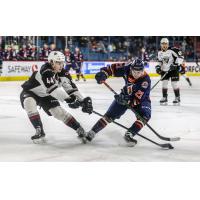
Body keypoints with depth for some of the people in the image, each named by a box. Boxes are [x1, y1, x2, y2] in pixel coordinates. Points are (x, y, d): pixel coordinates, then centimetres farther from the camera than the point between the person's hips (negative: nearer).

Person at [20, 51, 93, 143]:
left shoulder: (61, 73, -12)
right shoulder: (45, 71, -35)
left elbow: (70, 87, -10)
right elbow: (53, 88, -43)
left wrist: (82, 100, -21)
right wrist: (68, 99, -48)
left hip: (46, 95, 5)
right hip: (30, 92, -5)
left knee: (59, 112, -7)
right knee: (29, 103, -35)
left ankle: (80, 130, 2)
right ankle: (39, 131, -27)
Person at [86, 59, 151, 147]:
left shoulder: (145, 80, -34)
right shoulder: (127, 68, -24)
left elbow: (137, 100, -36)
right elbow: (113, 68, -11)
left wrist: (128, 101, -51)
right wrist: (103, 73, -27)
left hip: (141, 98, -2)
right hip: (126, 95, 2)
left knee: (144, 115, -28)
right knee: (110, 115, -5)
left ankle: (129, 134, -23)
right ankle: (92, 132, 3)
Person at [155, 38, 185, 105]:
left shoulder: (172, 50, -17)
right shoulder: (159, 52, 4)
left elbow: (180, 56, -18)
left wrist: (176, 64, -24)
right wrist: (158, 67, 2)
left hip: (174, 69, -5)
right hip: (164, 70, 5)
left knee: (174, 83, -7)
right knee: (164, 83, 1)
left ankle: (177, 98, 4)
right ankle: (164, 98, 10)